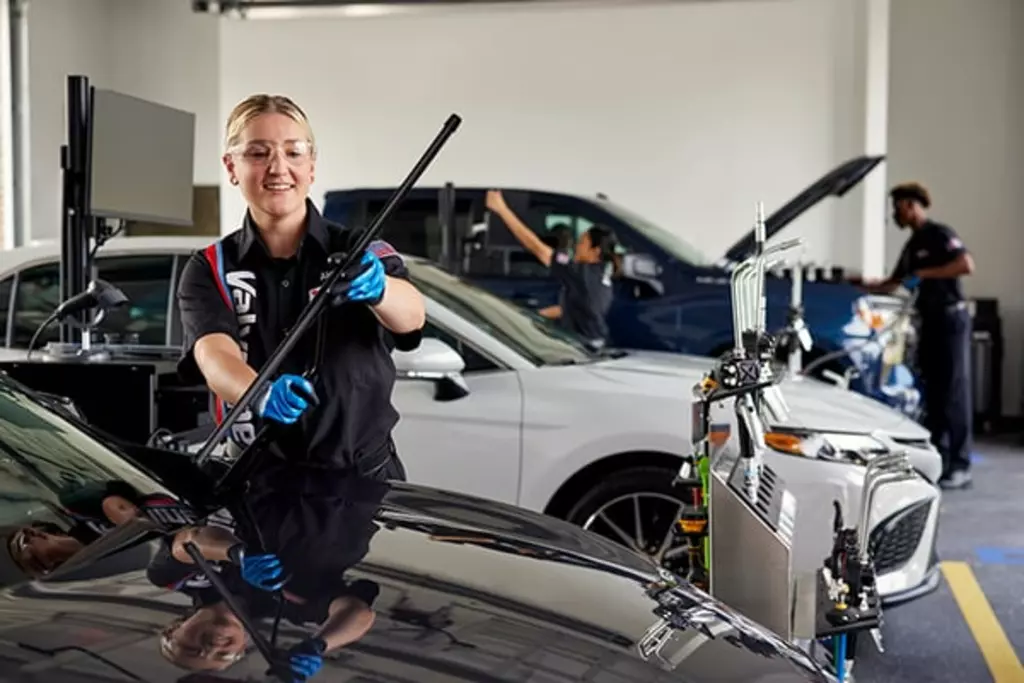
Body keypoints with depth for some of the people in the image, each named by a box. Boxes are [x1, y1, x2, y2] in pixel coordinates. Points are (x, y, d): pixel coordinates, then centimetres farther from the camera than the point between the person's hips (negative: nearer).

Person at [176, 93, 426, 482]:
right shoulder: (209, 271, 0)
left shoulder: (360, 254, -2)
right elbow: (215, 356, -18)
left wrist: (375, 286, -44)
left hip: (366, 477, 0)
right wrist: (262, 394, -40)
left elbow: (412, 315, -21)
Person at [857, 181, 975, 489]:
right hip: (930, 322, 9)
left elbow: (967, 265, -22)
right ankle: (937, 459, 12)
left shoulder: (940, 234, -9)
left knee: (954, 391, -8)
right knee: (932, 391, 7)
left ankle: (960, 467, -6)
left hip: (950, 319, -9)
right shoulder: (912, 244, 17)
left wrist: (924, 274, -20)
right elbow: (894, 283, 21)